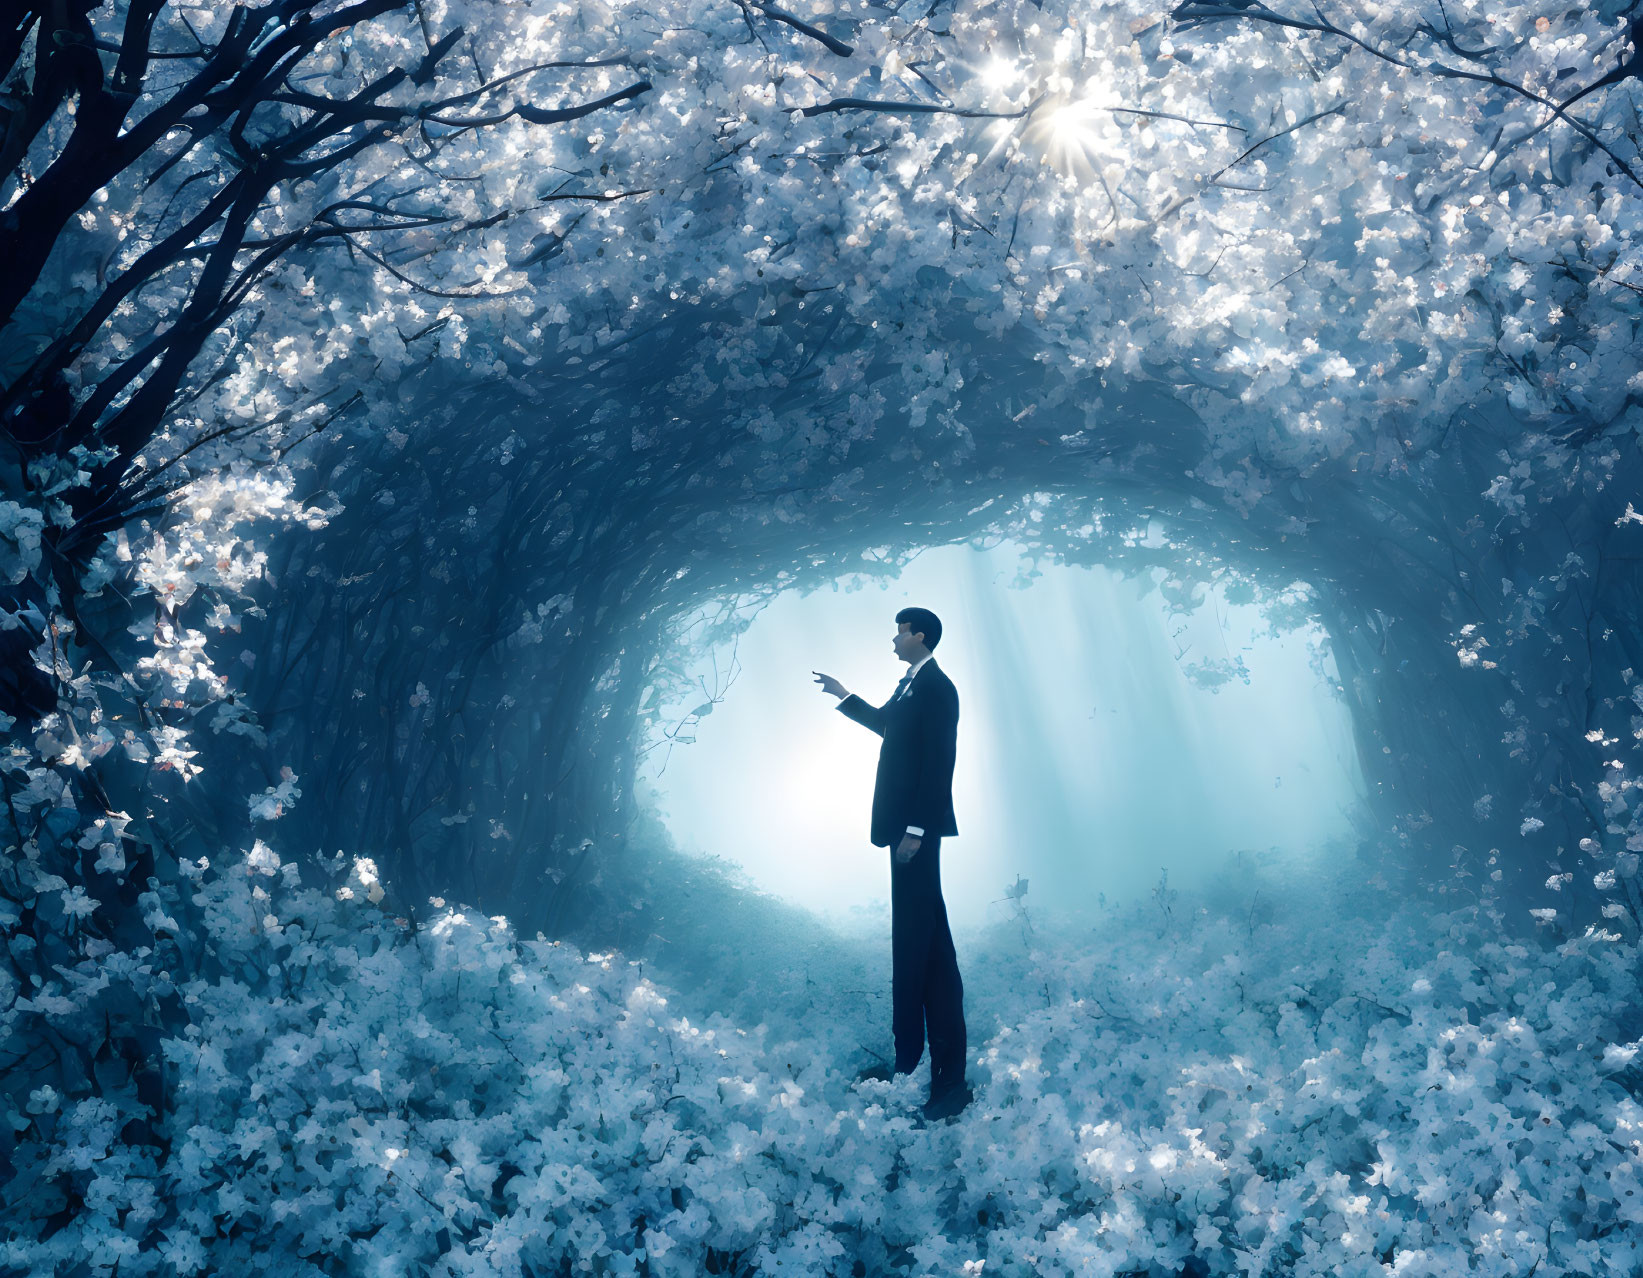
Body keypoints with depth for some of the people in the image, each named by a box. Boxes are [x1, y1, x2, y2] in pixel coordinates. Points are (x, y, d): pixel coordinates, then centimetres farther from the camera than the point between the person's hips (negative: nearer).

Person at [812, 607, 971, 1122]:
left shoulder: (936, 687, -15)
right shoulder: (909, 684, 15)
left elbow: (938, 764, -20)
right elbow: (884, 723, 34)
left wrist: (915, 830, -22)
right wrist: (843, 695, 40)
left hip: (918, 828, -10)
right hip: (903, 825, 10)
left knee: (924, 942, -9)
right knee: (910, 939, 14)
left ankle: (949, 1077, -4)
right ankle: (908, 1058, 23)